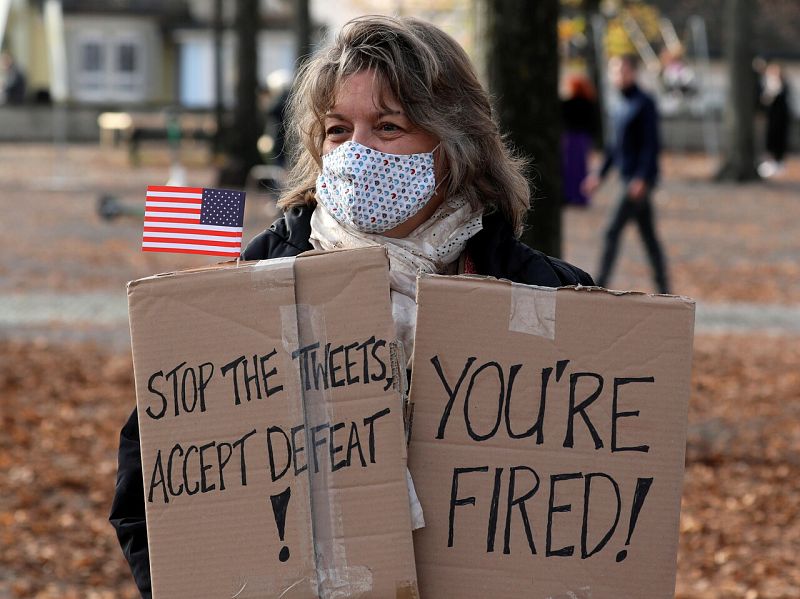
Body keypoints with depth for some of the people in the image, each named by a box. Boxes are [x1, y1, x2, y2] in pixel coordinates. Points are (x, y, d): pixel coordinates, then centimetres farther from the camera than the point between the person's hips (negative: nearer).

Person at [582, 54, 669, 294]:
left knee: (612, 231, -11)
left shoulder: (644, 104, -11)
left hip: (640, 179, -9)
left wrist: (642, 178, -22)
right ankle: (663, 288, 14)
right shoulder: (621, 106, 15)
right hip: (628, 177, 9)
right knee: (648, 234, 10)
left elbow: (651, 143, -16)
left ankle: (600, 285, -10)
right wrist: (601, 173, 22)